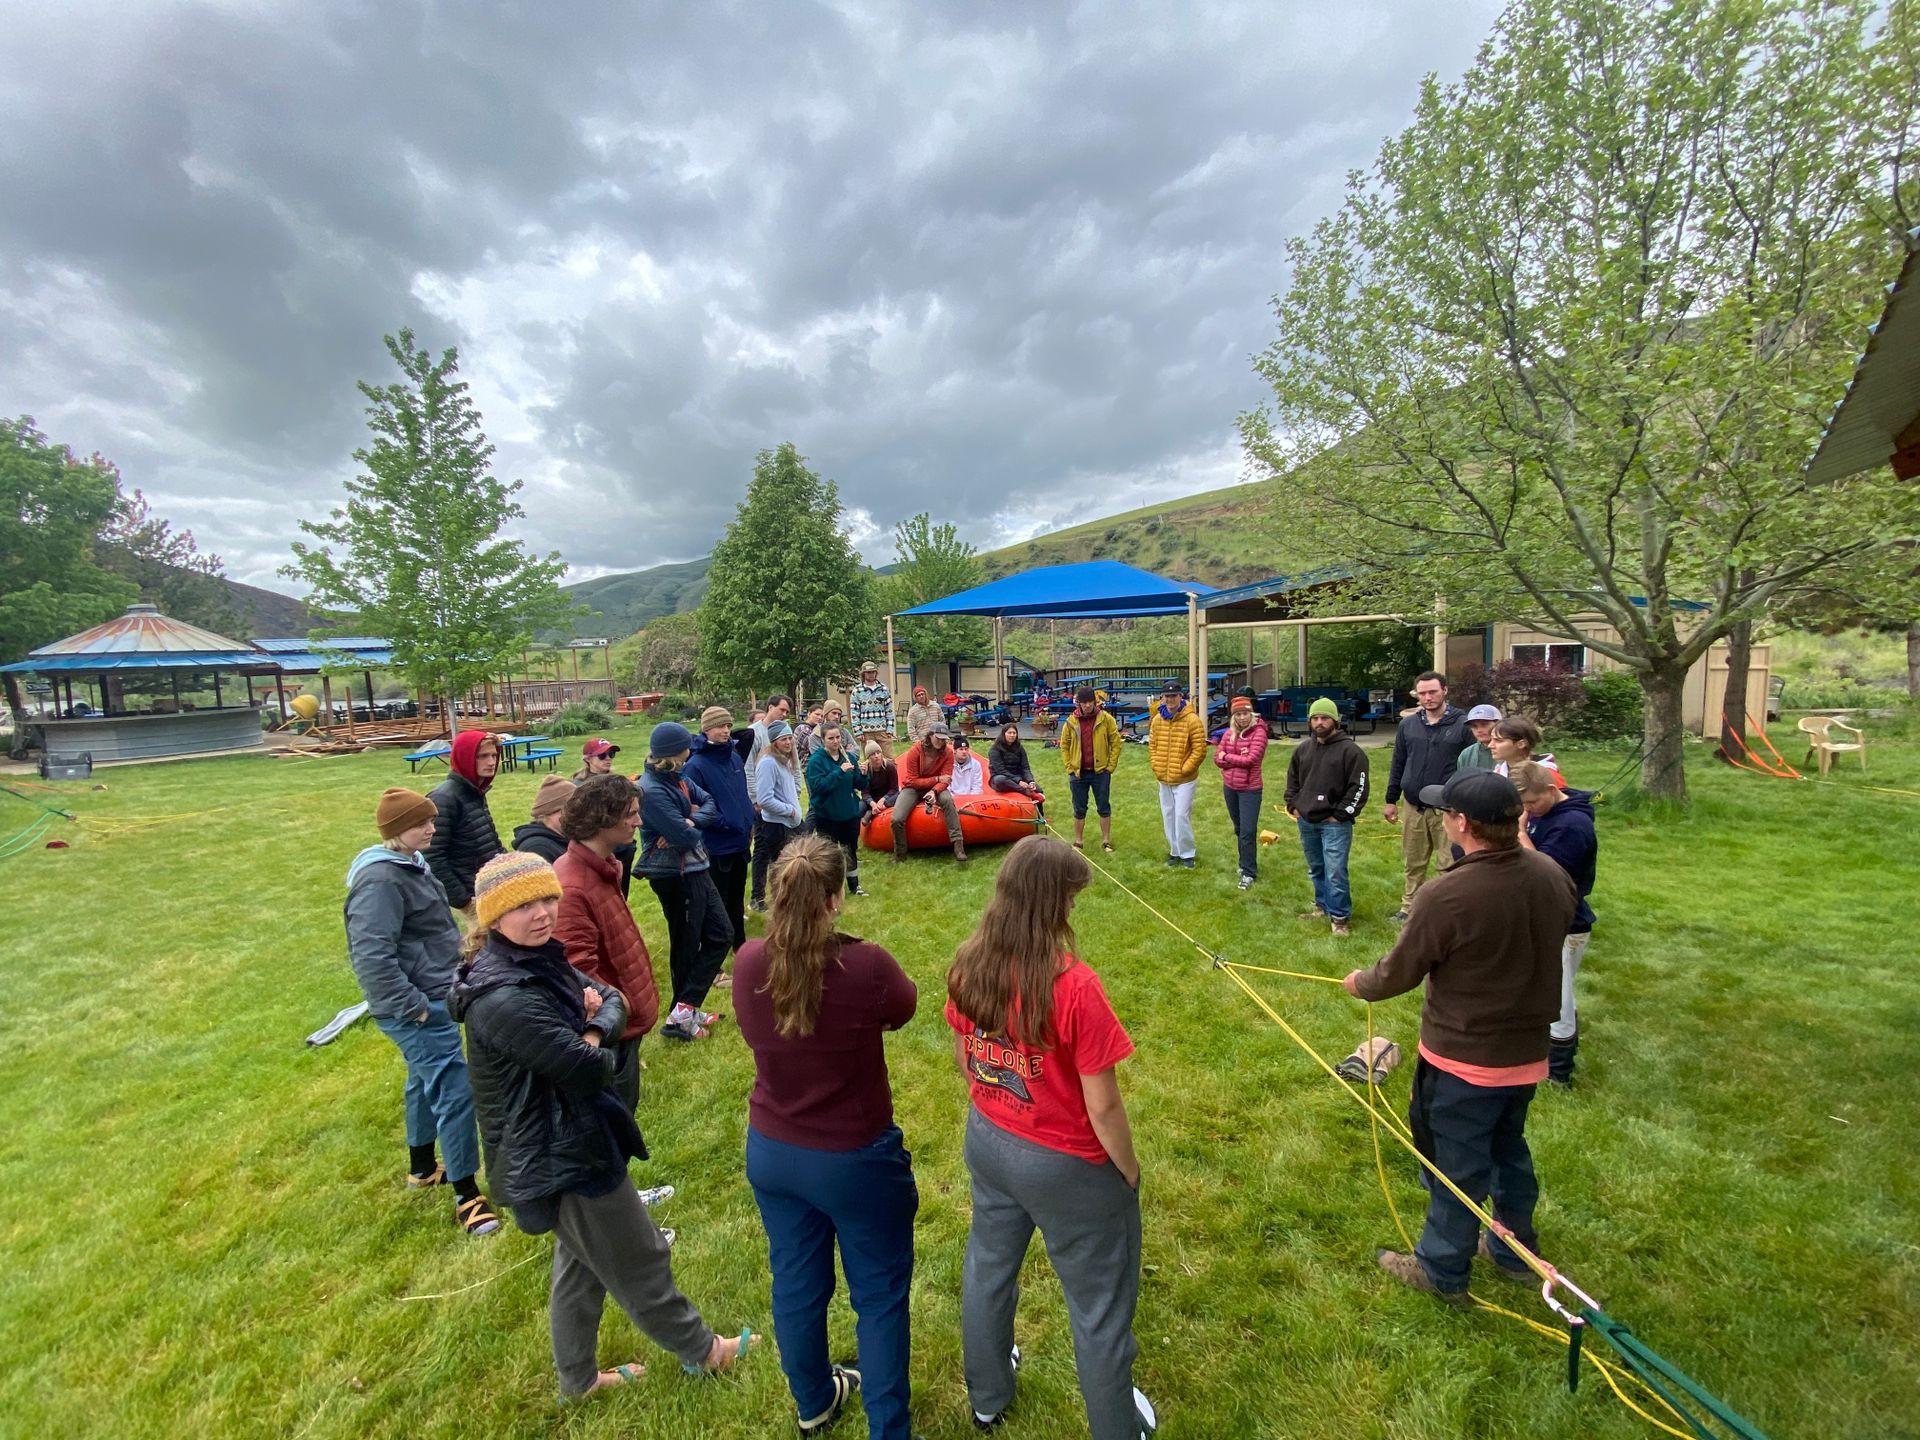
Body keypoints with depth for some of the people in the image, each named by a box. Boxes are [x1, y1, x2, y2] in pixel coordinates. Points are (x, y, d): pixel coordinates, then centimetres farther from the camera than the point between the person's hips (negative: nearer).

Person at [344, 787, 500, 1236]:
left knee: (426, 1081, 24)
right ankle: (467, 1197, 3)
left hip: (433, 997, 10)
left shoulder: (410, 864, 8)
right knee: (455, 1091, -7)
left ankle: (422, 1168, 43)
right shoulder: (380, 881, -23)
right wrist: (413, 1006, -23)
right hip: (417, 1008, -10)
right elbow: (372, 957, -27)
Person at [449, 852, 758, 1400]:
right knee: (641, 1261, 14)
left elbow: (613, 999, 1)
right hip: (559, 1158, -9)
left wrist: (592, 1030, -19)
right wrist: (594, 1049, -9)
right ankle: (702, 1350, 37)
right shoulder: (503, 997, -32)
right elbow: (591, 1071, -31)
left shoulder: (541, 959, -3)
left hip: (569, 1141, 9)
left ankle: (578, 1377, 50)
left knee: (581, 1262, 28)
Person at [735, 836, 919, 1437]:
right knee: (880, 1295, 19)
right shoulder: (866, 966, -30)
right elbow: (903, 1008, -8)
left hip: (771, 1154, 5)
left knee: (796, 1285, 27)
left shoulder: (749, 963, -17)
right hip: (857, 1160, -5)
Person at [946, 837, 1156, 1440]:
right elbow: (1102, 1105, -23)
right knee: (1099, 1307, 21)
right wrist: (1130, 1172, -6)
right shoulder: (1074, 985, -33)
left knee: (988, 1268, 30)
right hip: (1068, 1165, -6)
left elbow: (962, 1057, 2)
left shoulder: (969, 965, -14)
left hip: (986, 1143, 6)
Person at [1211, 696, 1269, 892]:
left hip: (1250, 789, -6)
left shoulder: (1258, 732, -12)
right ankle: (1246, 863, 33)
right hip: (1229, 787, 6)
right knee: (1239, 830, 18)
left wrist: (1227, 756, -8)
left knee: (1248, 832, -4)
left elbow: (1251, 760, -21)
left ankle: (1249, 873, 5)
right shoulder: (1229, 733, 4)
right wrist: (1238, 759, -15)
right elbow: (1217, 757, 0)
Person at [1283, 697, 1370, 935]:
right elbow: (1292, 780, 21)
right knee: (1316, 869, 17)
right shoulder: (1302, 749, 9)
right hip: (1306, 821, 6)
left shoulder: (1350, 749, -10)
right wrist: (1293, 806, 10)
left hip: (1334, 823, -6)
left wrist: (1340, 815, -12)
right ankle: (1323, 906, 32)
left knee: (1335, 872, -8)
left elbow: (1358, 787, -12)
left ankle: (1340, 916, 5)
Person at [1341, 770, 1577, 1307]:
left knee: (1458, 1166, 12)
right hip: (1528, 1053, 7)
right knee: (1509, 1149, 27)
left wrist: (1360, 983, 3)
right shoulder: (1553, 876, -10)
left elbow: (1398, 972, -17)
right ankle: (1516, 1250, 48)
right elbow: (1543, 947, 8)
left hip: (1463, 1059, -6)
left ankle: (1442, 1272, 32)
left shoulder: (1446, 895, -31)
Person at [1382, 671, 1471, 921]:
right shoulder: (1408, 724, 6)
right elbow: (1398, 765, 12)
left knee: (1451, 864, 0)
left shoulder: (1462, 724, -5)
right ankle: (1410, 906, 27)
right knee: (1414, 863, 14)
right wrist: (1391, 800, 12)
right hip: (1414, 807, 4)